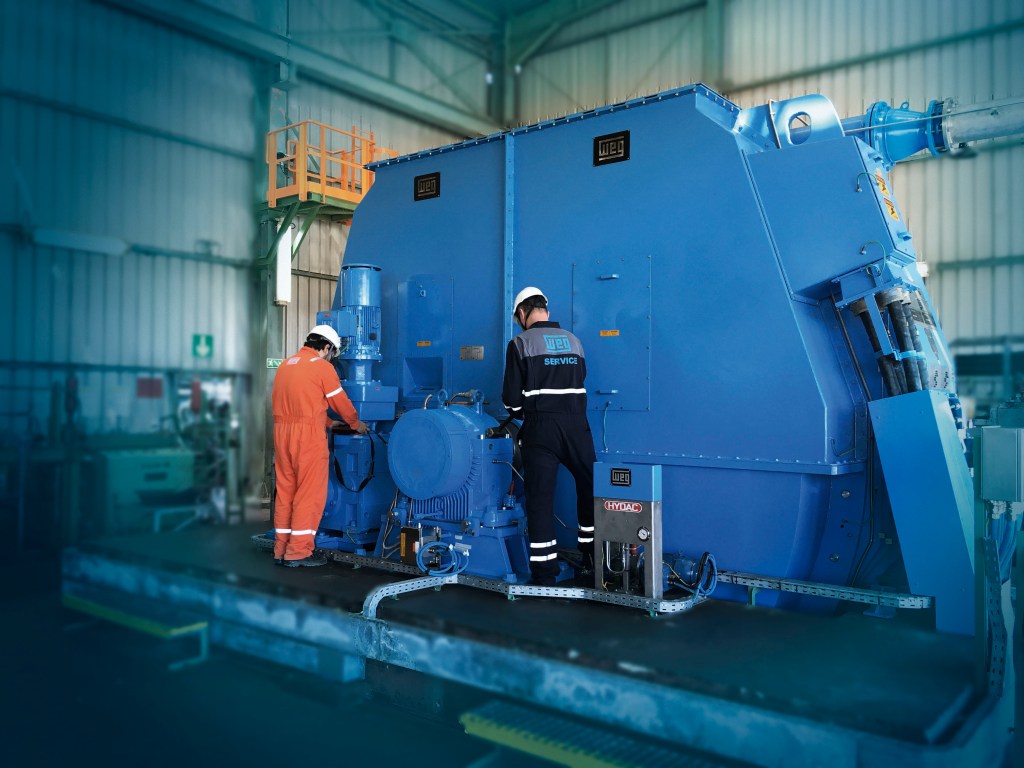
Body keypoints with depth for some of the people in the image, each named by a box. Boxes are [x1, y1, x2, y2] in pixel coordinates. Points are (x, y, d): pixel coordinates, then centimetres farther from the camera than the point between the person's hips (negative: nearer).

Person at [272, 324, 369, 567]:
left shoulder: (287, 364, 18)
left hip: (282, 430, 8)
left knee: (285, 490, 12)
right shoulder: (322, 366, -5)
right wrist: (356, 424, 18)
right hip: (308, 433, -8)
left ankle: (281, 549, 17)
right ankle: (298, 552, 1)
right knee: (309, 493, -1)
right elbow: (340, 401, 1)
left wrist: (327, 422, 30)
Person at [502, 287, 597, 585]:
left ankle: (544, 572, 4)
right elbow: (579, 382, 14)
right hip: (576, 424, 3)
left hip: (540, 427, -3)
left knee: (540, 496, 2)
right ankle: (594, 558, 25)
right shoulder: (573, 340, 13)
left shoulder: (520, 344, 0)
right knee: (590, 488, 17)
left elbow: (512, 397, -3)